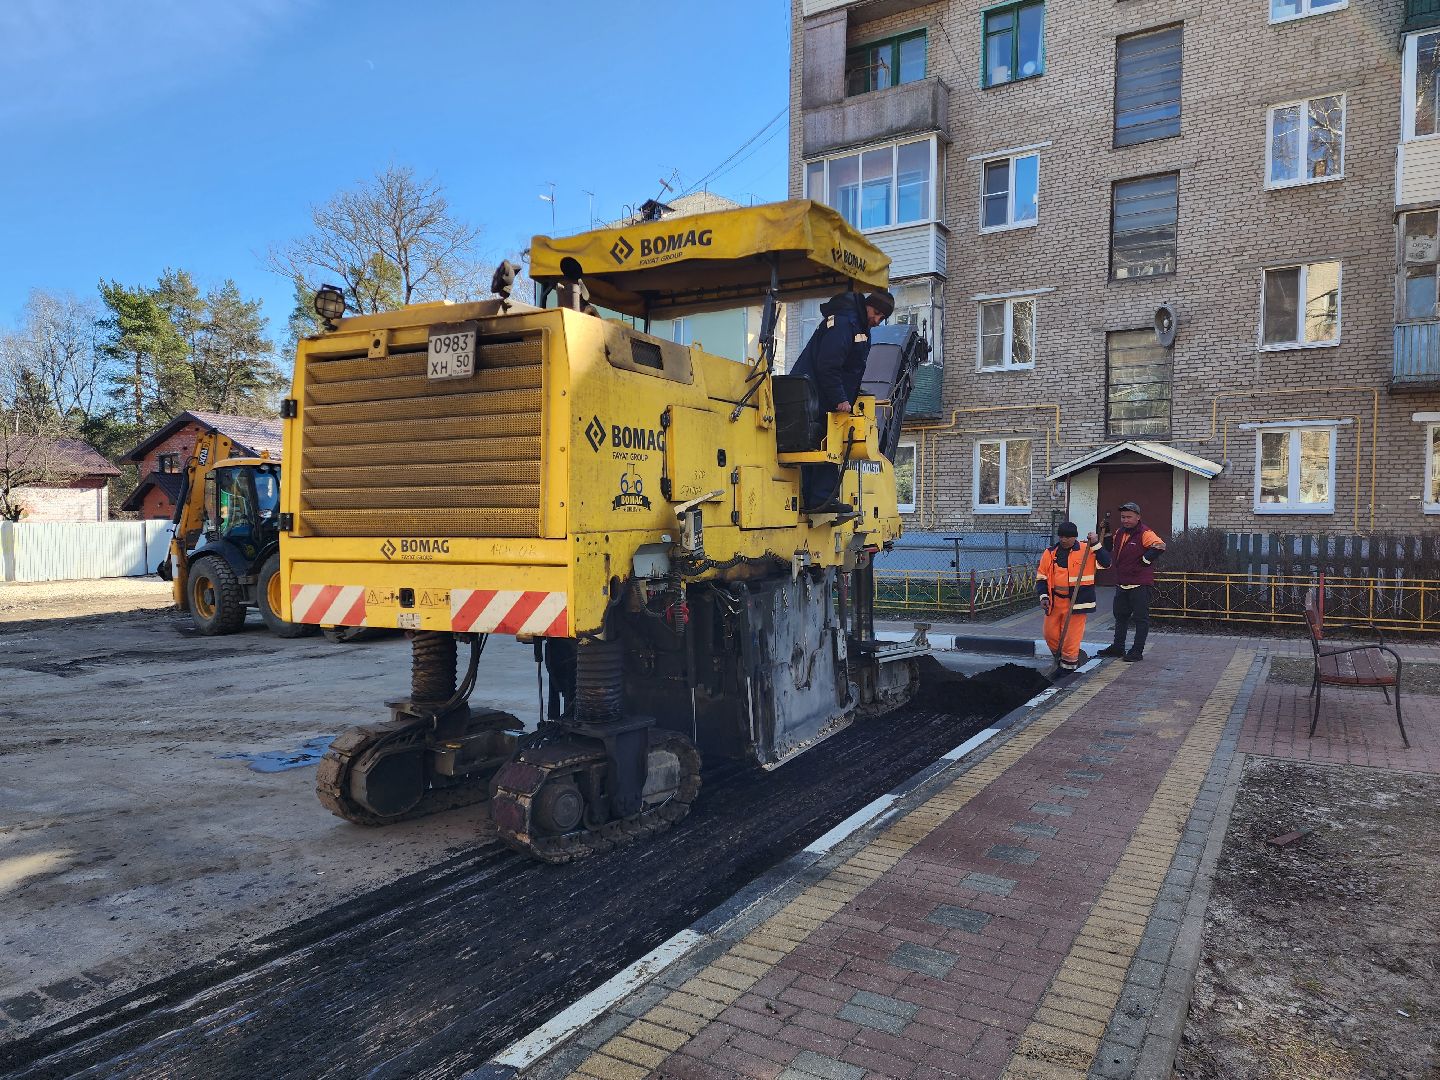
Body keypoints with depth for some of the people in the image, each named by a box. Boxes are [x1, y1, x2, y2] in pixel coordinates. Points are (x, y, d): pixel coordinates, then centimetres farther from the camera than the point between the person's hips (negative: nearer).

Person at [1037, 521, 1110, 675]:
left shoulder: (1087, 551, -1)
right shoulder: (1050, 554, 6)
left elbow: (1105, 563, -11)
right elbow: (1041, 578, 10)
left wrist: (1096, 545, -18)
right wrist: (1043, 597, -1)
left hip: (1076, 601, -4)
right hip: (1055, 601, 4)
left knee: (1071, 635, -1)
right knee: (1050, 633, 8)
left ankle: (1069, 664, 12)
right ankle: (1059, 657, 31)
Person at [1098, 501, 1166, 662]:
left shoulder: (1145, 533, -15)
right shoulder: (1119, 532, 11)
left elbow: (1160, 546, -29)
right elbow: (1110, 547, 29)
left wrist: (1145, 561, -22)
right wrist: (1106, 535, 12)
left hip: (1140, 584, -9)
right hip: (1121, 582, 9)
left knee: (1141, 617, -1)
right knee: (1120, 616, 17)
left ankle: (1137, 651, 4)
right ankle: (1118, 647, 29)